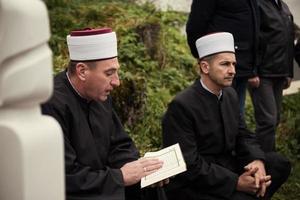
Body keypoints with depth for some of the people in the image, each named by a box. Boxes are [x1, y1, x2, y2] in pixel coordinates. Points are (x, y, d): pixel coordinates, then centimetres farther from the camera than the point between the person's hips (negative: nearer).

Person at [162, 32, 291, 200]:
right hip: (192, 184, -8)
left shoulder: (230, 94, 5)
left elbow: (243, 135, 10)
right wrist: (236, 183, -23)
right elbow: (189, 165, -23)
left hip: (226, 167, 8)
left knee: (279, 164, -4)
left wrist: (257, 161, -13)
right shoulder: (181, 106, -20)